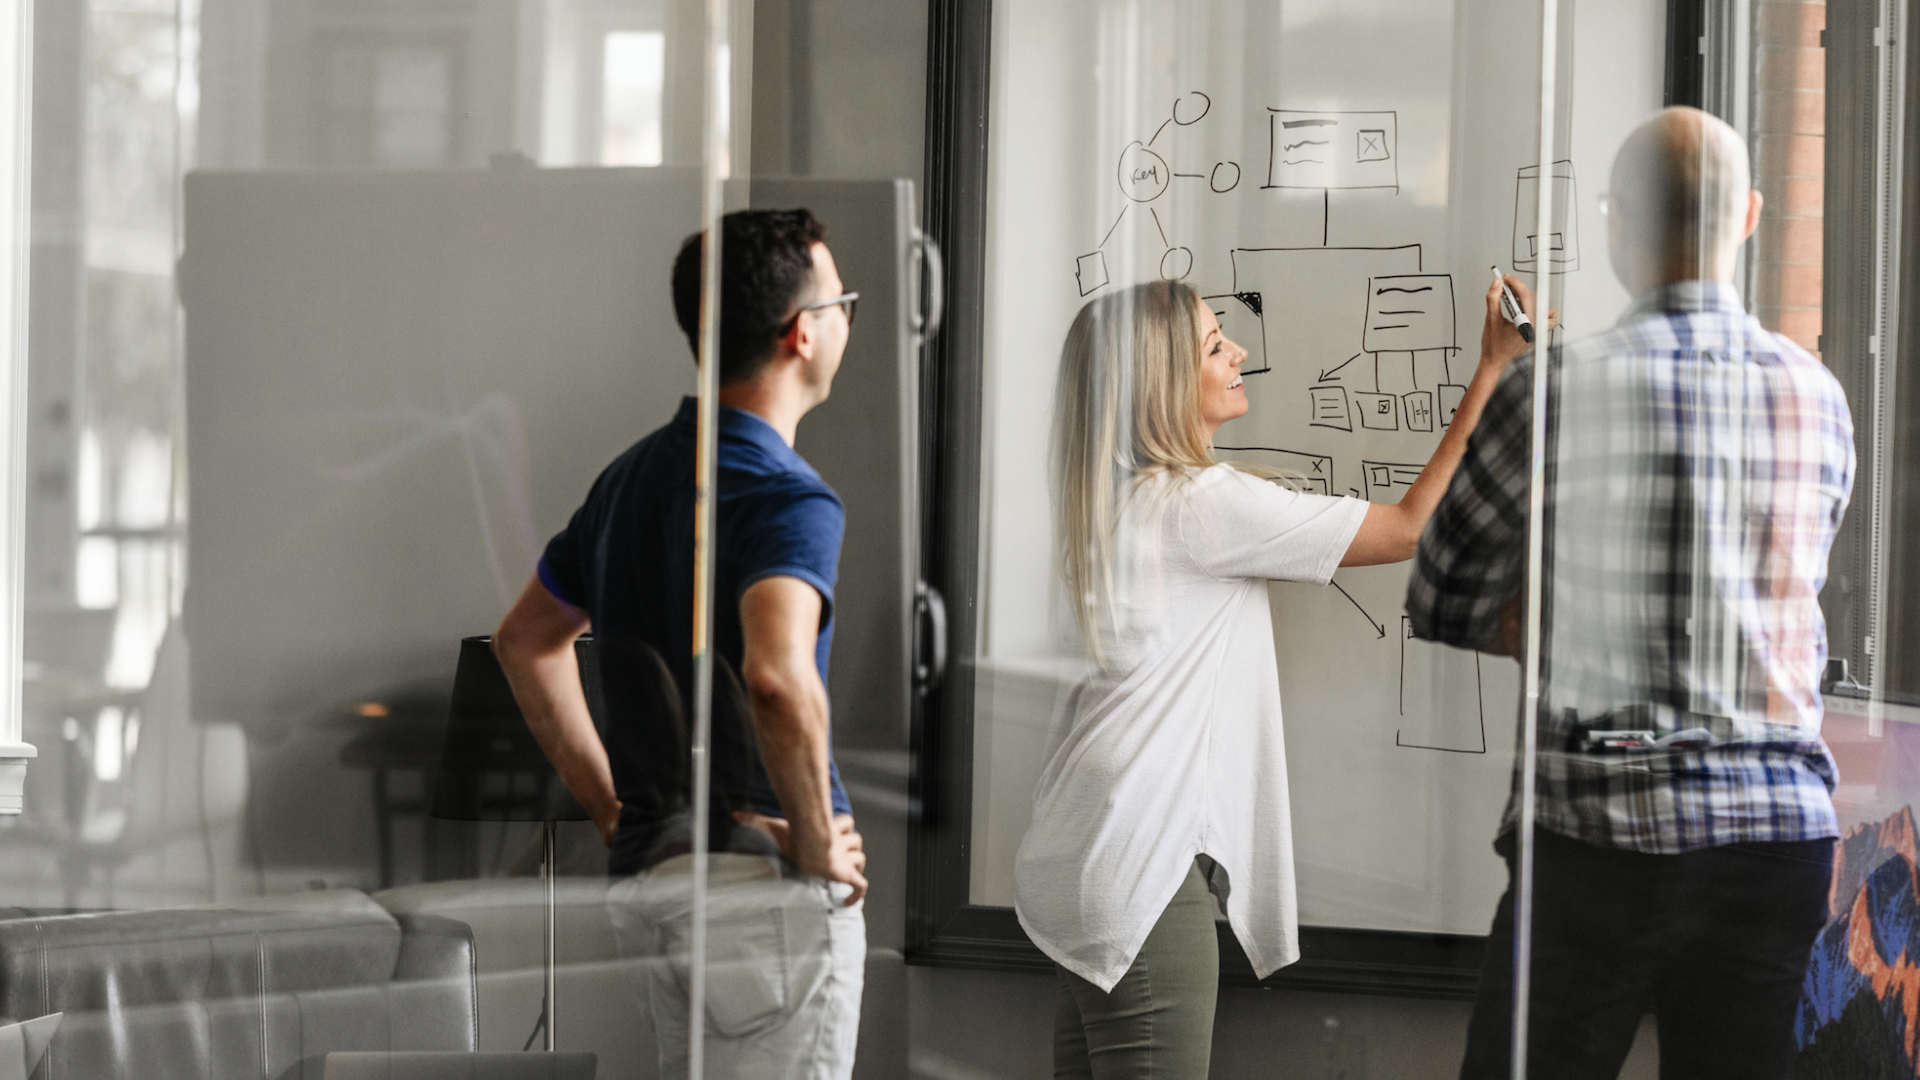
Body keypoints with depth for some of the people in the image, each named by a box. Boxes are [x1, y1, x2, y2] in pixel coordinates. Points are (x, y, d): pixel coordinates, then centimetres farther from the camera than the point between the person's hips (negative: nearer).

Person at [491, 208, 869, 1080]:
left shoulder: (630, 477, 13)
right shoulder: (788, 495, -15)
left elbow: (525, 639, 23)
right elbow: (777, 680, -32)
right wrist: (817, 843, -18)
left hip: (647, 877, 8)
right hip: (766, 879, -8)